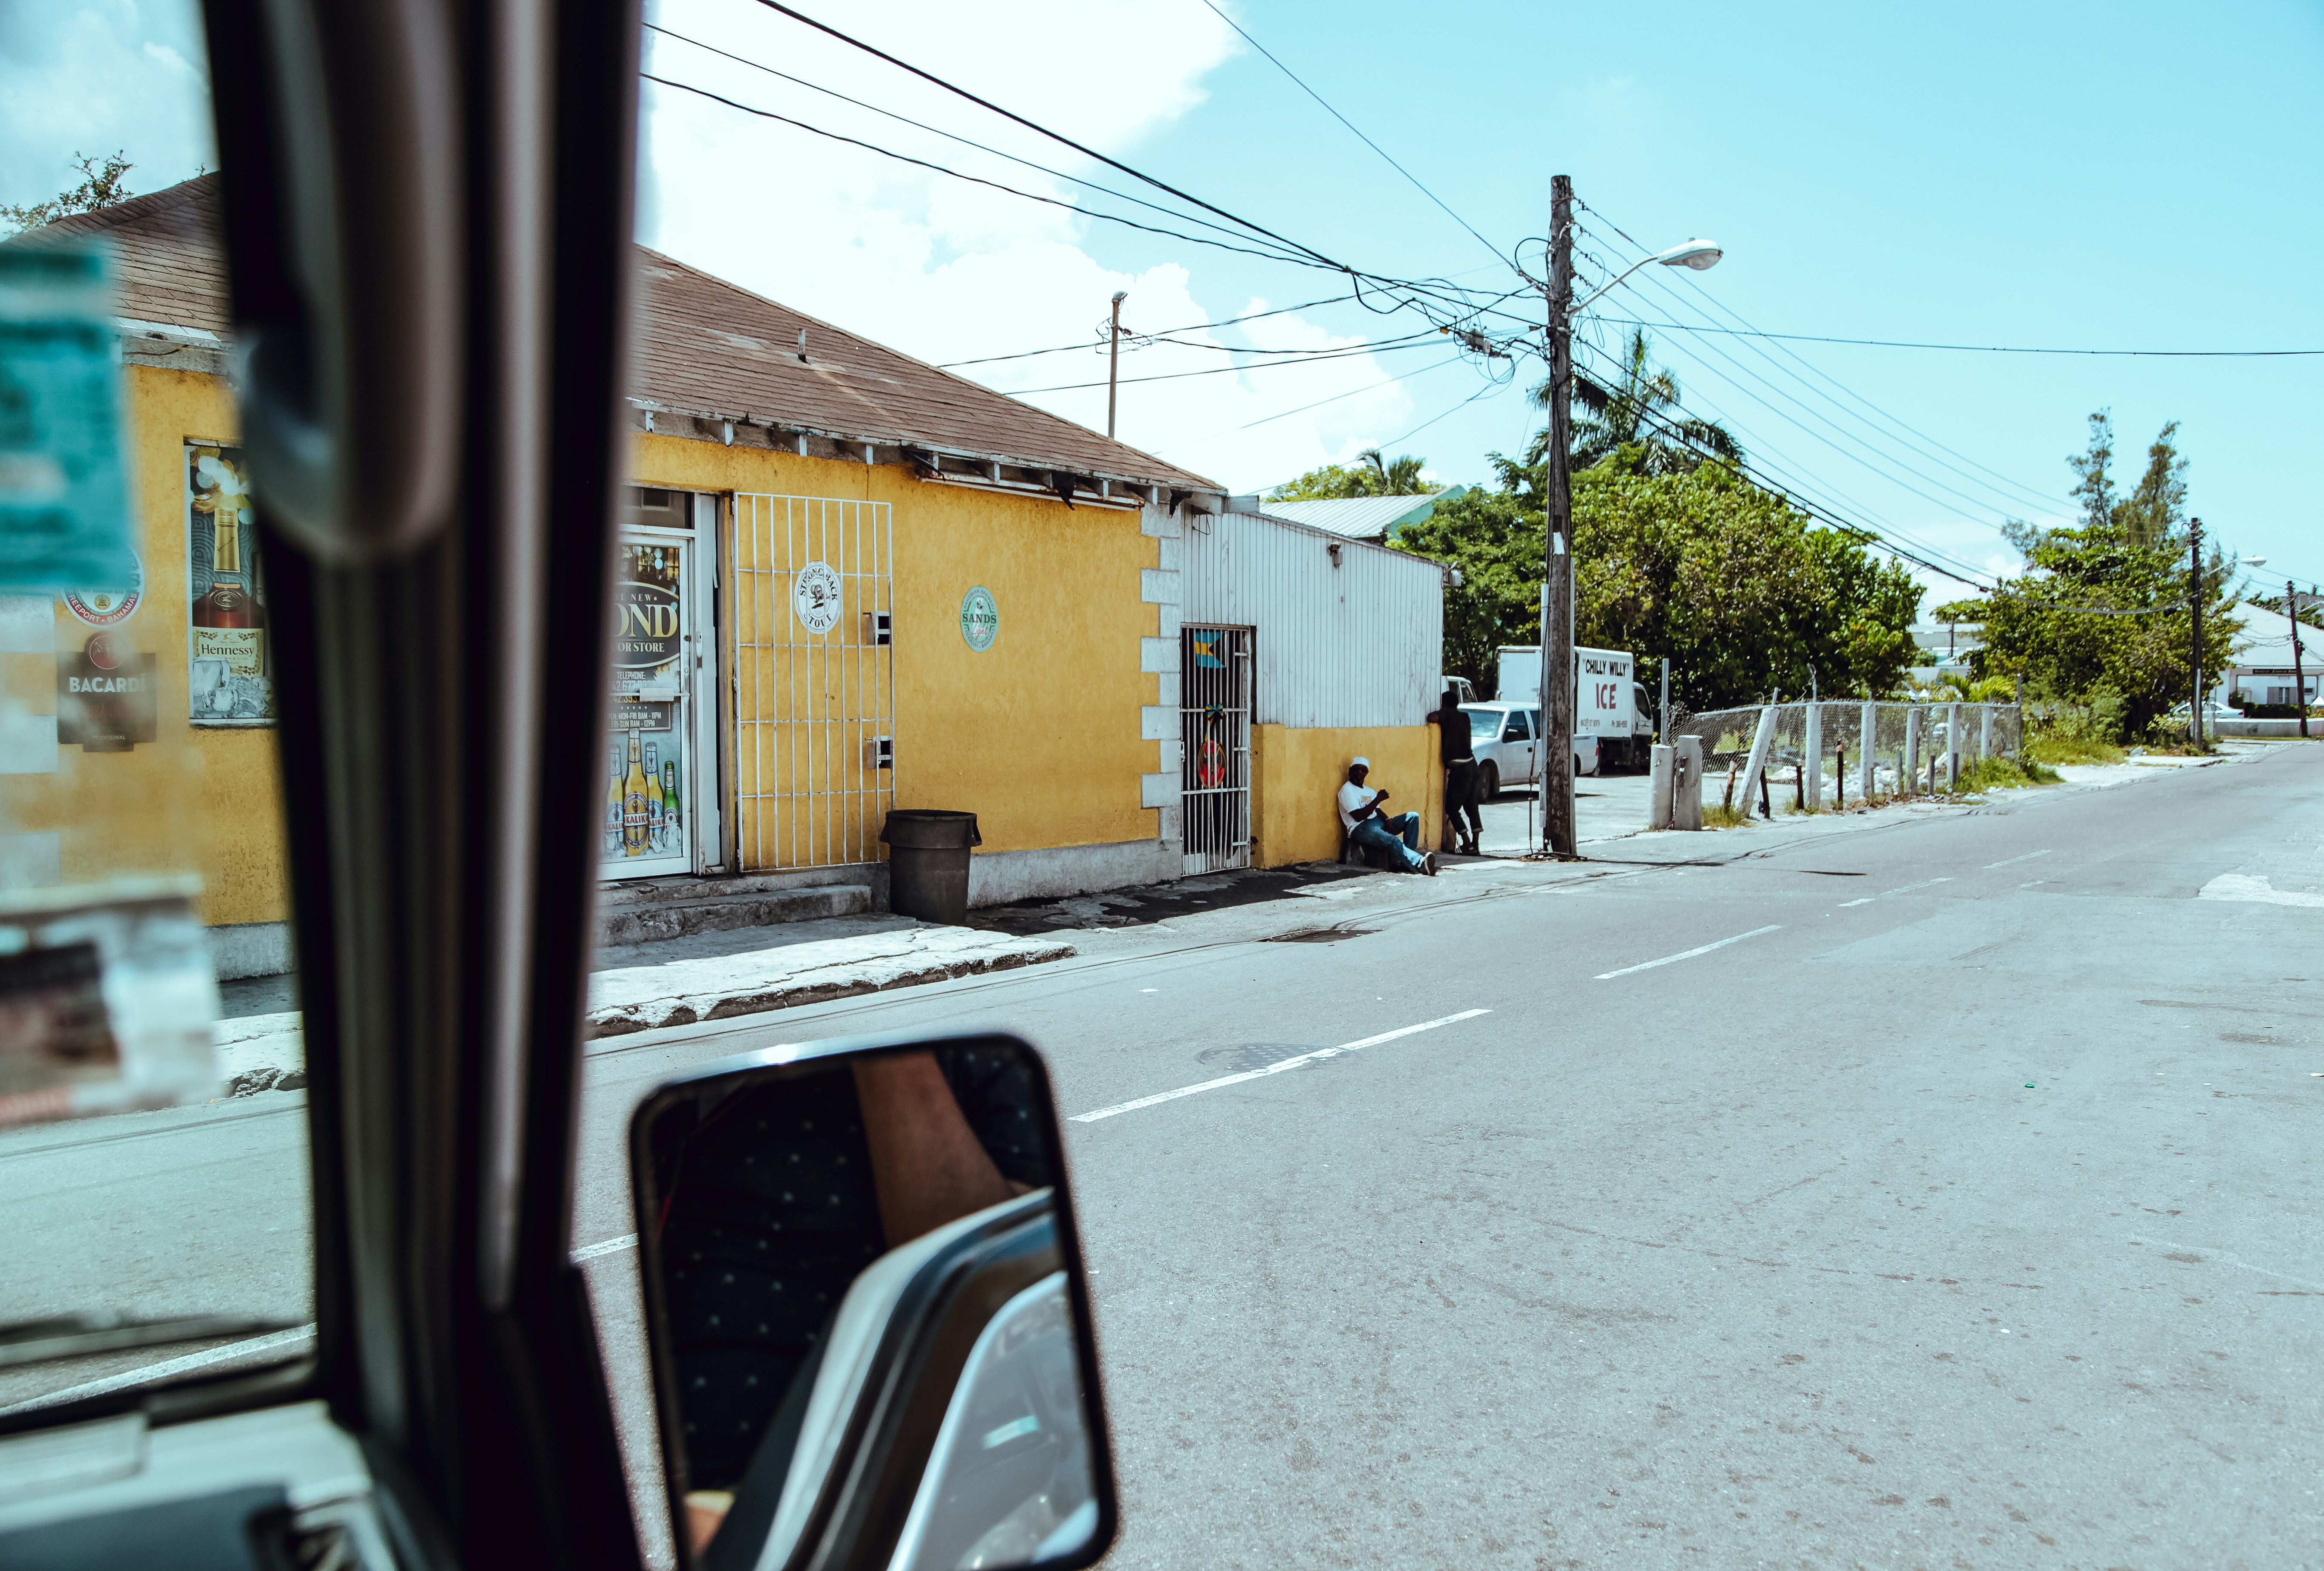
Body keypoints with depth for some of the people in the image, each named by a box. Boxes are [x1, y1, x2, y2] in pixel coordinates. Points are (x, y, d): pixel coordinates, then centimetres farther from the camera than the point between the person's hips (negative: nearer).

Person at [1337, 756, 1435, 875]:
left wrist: (1388, 821, -8)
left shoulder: (1370, 791, 25)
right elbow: (1359, 816, -14)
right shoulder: (1347, 790, -2)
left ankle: (1407, 861, -19)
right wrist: (1378, 799, -17)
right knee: (1393, 841, -36)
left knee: (1413, 816, -6)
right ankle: (1420, 863, -59)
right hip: (1361, 828, -9)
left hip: (1378, 824, 9)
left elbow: (1378, 811, 16)